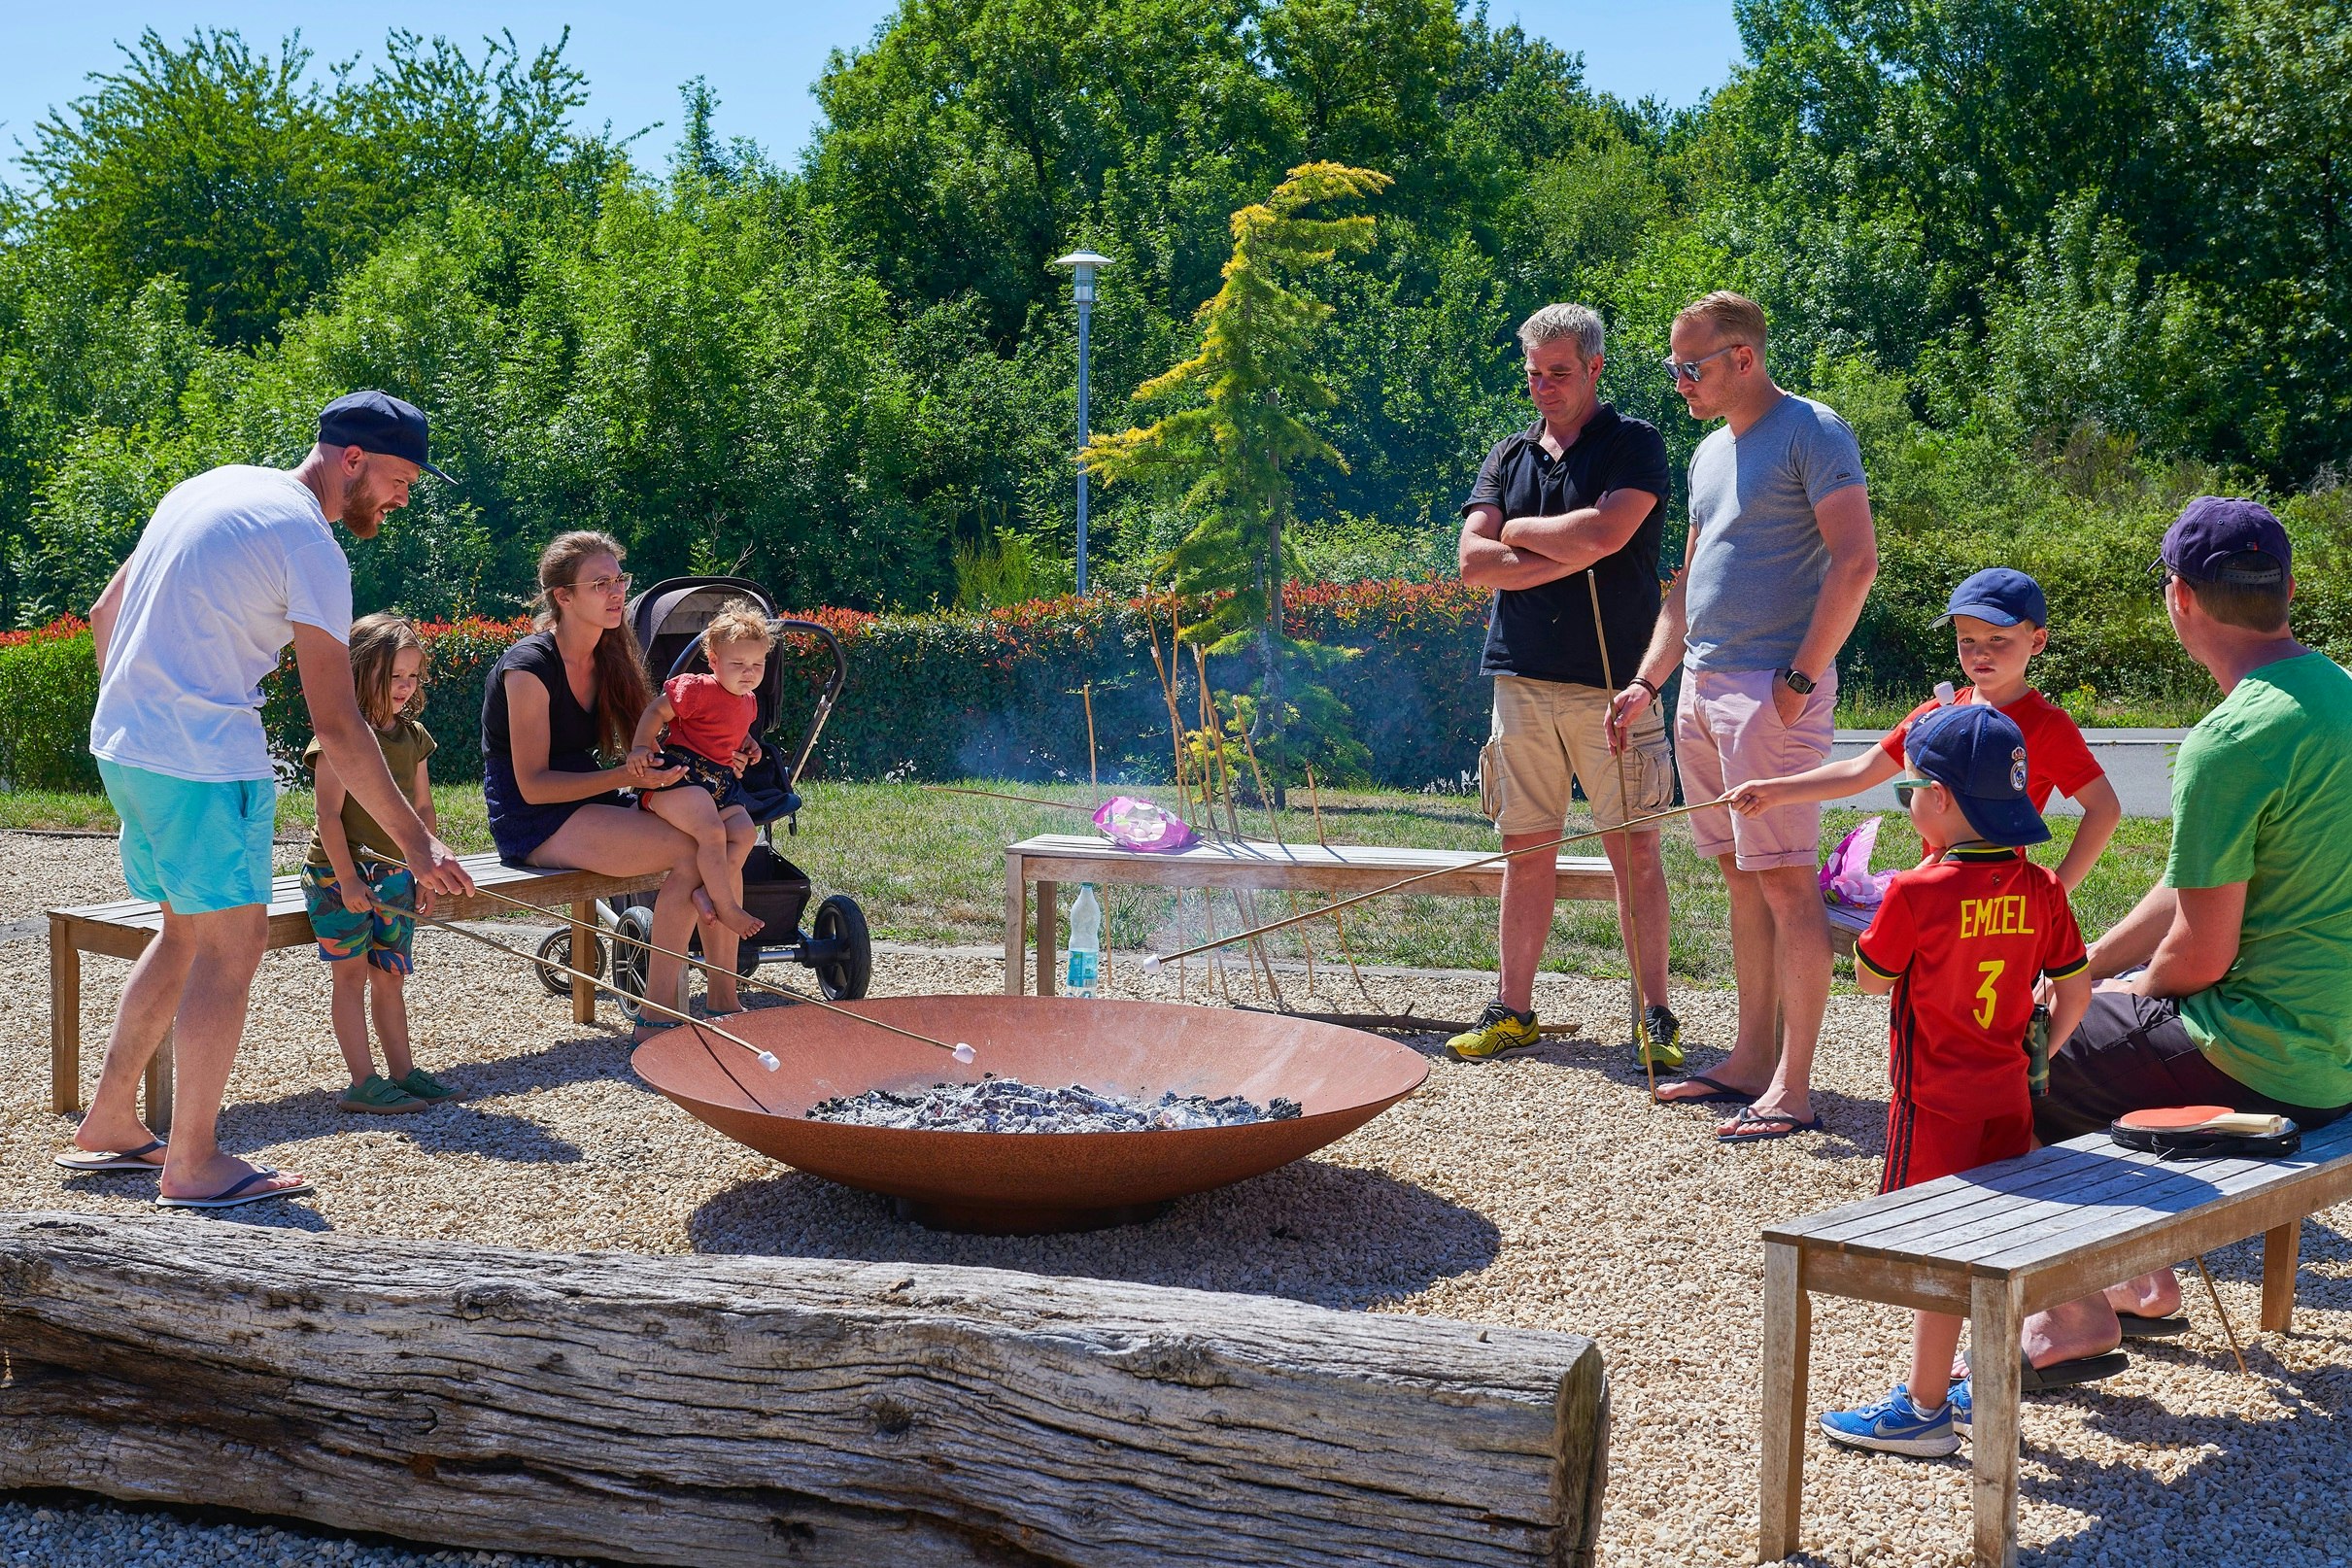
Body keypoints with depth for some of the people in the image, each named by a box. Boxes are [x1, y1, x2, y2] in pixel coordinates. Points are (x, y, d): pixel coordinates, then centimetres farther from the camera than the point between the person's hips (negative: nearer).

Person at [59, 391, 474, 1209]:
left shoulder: (209, 488, 14)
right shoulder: (309, 545, -14)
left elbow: (103, 615, 21)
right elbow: (336, 724, -17)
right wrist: (415, 840, -15)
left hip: (123, 743, 9)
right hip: (203, 761, -9)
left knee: (188, 930, 20)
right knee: (234, 941, -1)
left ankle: (107, 1126, 26)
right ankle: (192, 1165, 5)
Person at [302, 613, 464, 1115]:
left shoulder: (413, 736, 8)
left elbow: (423, 809, 14)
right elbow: (329, 816, -16)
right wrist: (347, 879, -18)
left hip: (394, 875, 6)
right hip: (339, 873, -6)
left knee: (390, 977, 11)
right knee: (351, 975, -2)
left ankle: (402, 1072, 18)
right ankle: (363, 1083, -1)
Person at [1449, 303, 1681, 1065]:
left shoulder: (1634, 444, 1)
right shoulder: (1509, 455, 15)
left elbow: (1605, 532, -17)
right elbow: (1474, 559, 2)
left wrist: (1522, 531, -2)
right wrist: (1567, 557, -8)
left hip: (1611, 681, -4)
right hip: (1523, 679, 4)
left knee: (1634, 850, -2)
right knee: (1526, 851, 8)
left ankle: (1654, 1014, 5)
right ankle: (1513, 1008, 15)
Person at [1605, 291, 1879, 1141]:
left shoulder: (1811, 434, -7)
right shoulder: (1710, 452, 19)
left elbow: (1855, 562, -14)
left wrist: (1800, 678, -17)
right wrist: (1648, 681, 18)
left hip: (1772, 690, -9)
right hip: (1703, 688, 9)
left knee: (1786, 881, -8)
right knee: (1742, 878, 11)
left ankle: (1792, 1088, -6)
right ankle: (1751, 1061, 18)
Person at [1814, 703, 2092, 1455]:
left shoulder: (1917, 893, -19)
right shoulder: (2040, 890, -1)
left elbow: (1870, 977, -5)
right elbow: (2077, 988, 4)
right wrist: (2037, 1050, 17)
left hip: (1937, 1103, -6)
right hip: (2007, 1097, 6)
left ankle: (1925, 1408, 10)